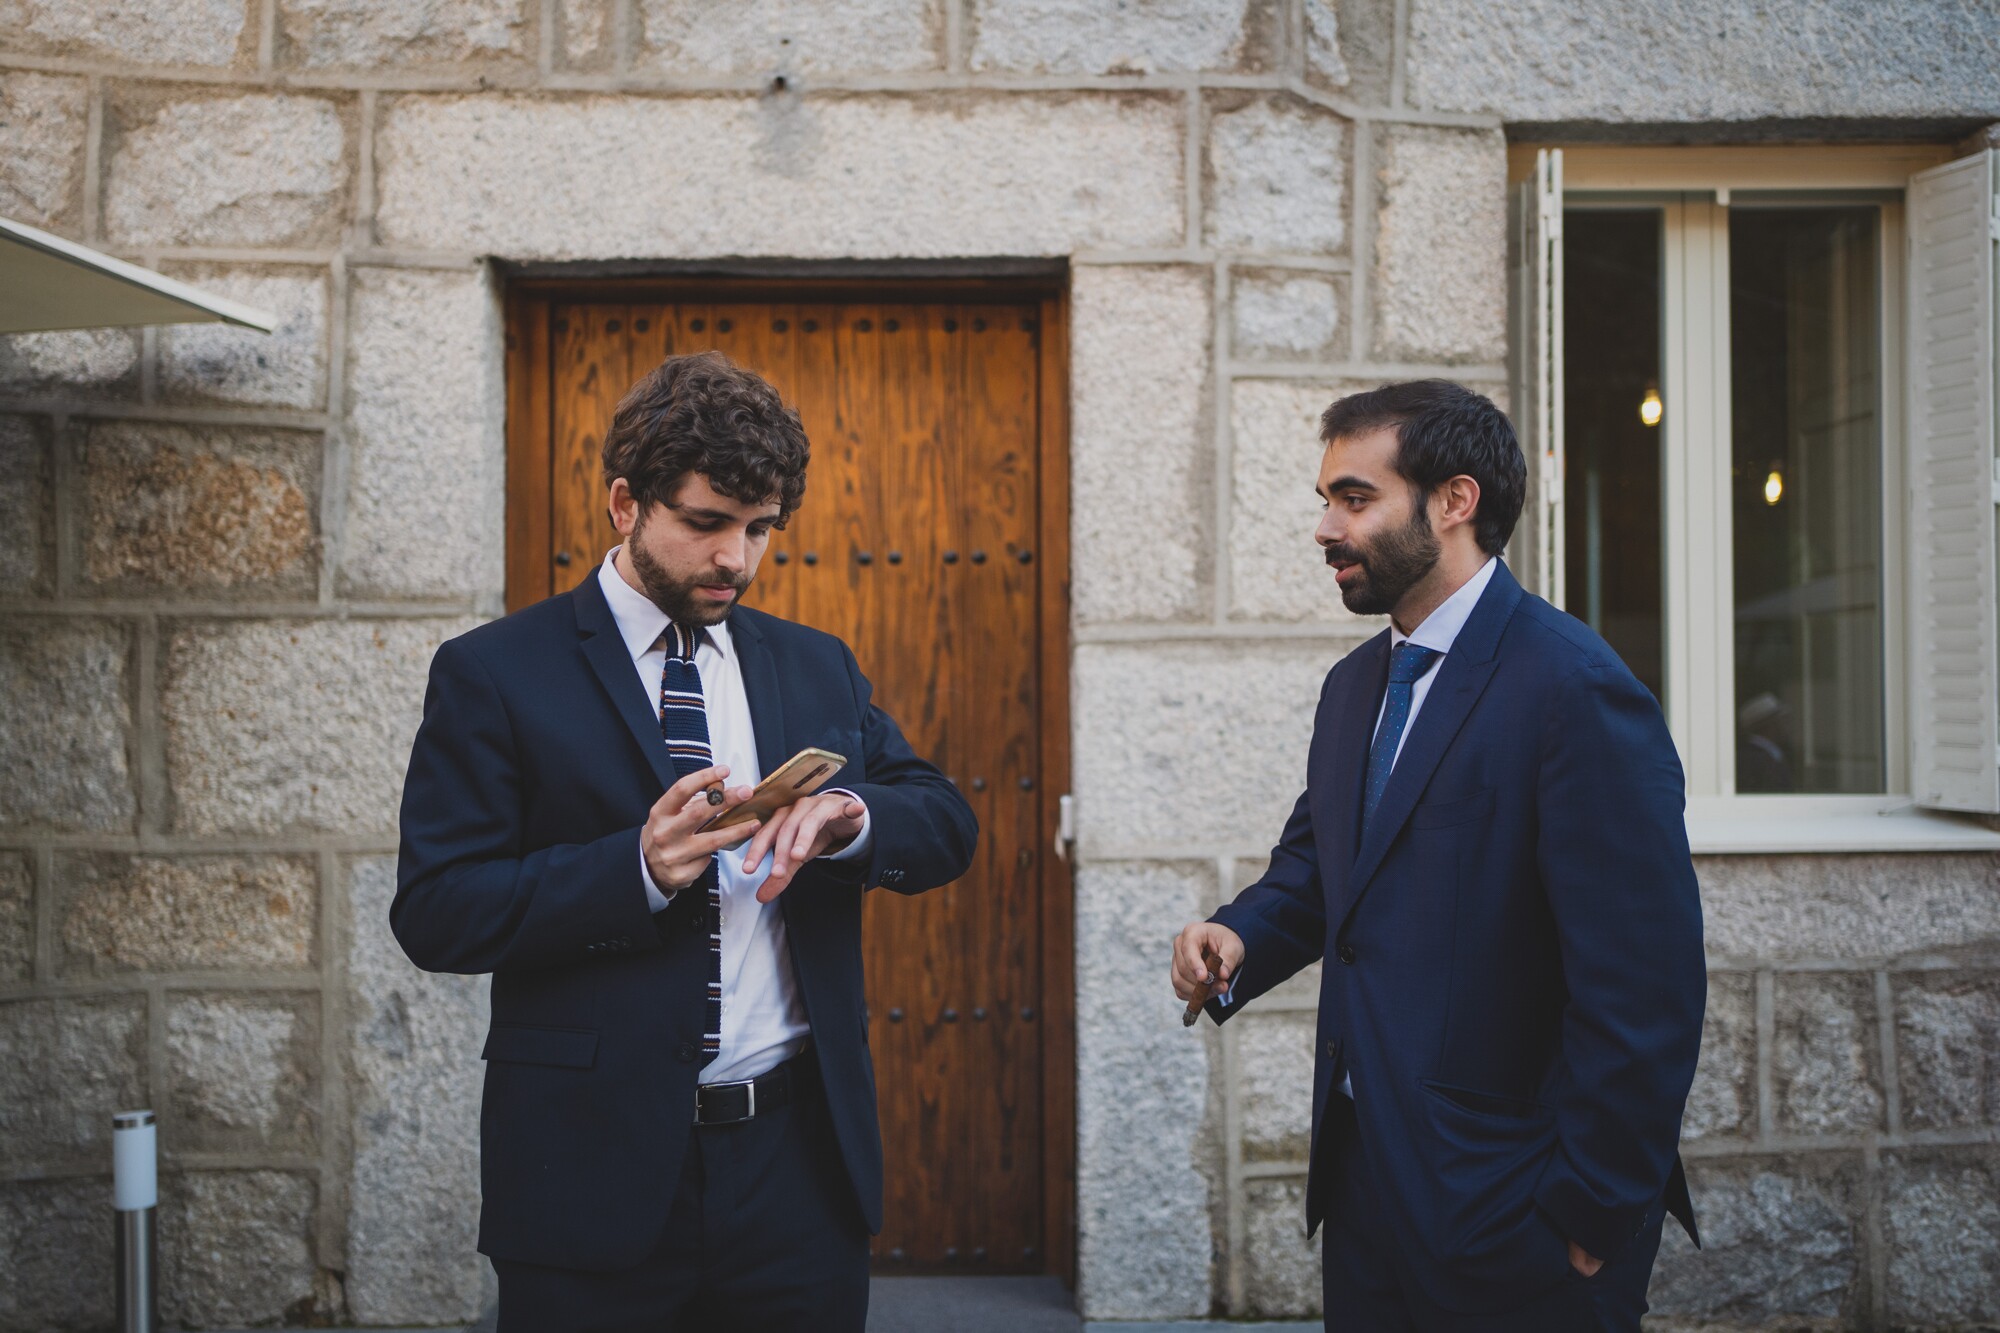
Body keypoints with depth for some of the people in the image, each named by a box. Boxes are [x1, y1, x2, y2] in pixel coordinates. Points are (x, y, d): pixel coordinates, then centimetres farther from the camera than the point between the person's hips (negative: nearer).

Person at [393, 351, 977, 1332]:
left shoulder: (816, 668, 12)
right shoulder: (493, 674, -2)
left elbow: (947, 826, 9)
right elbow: (434, 914, -8)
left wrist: (846, 814, -13)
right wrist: (637, 869, -21)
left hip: (801, 1166, 4)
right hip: (599, 1171, -3)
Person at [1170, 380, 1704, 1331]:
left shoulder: (1575, 689, -17)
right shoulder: (1354, 685, 11)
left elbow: (1644, 988, -20)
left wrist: (1594, 1219, -17)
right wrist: (1239, 939, -1)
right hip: (1365, 1177, 8)